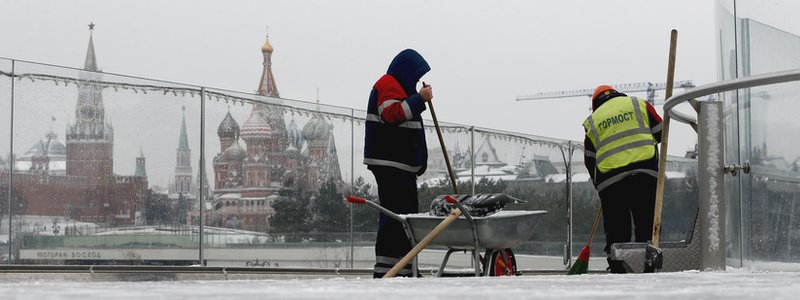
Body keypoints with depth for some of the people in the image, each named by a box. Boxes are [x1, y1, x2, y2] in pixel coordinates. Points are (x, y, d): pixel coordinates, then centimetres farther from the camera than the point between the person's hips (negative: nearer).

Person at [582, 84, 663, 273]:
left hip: (610, 179, 1)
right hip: (645, 172, -1)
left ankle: (618, 271, 2)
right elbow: (660, 133, 14)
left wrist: (599, 185, 28)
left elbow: (590, 159, 17)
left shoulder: (592, 121, 17)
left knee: (616, 231, 6)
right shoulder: (638, 104, 14)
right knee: (647, 225, 2)